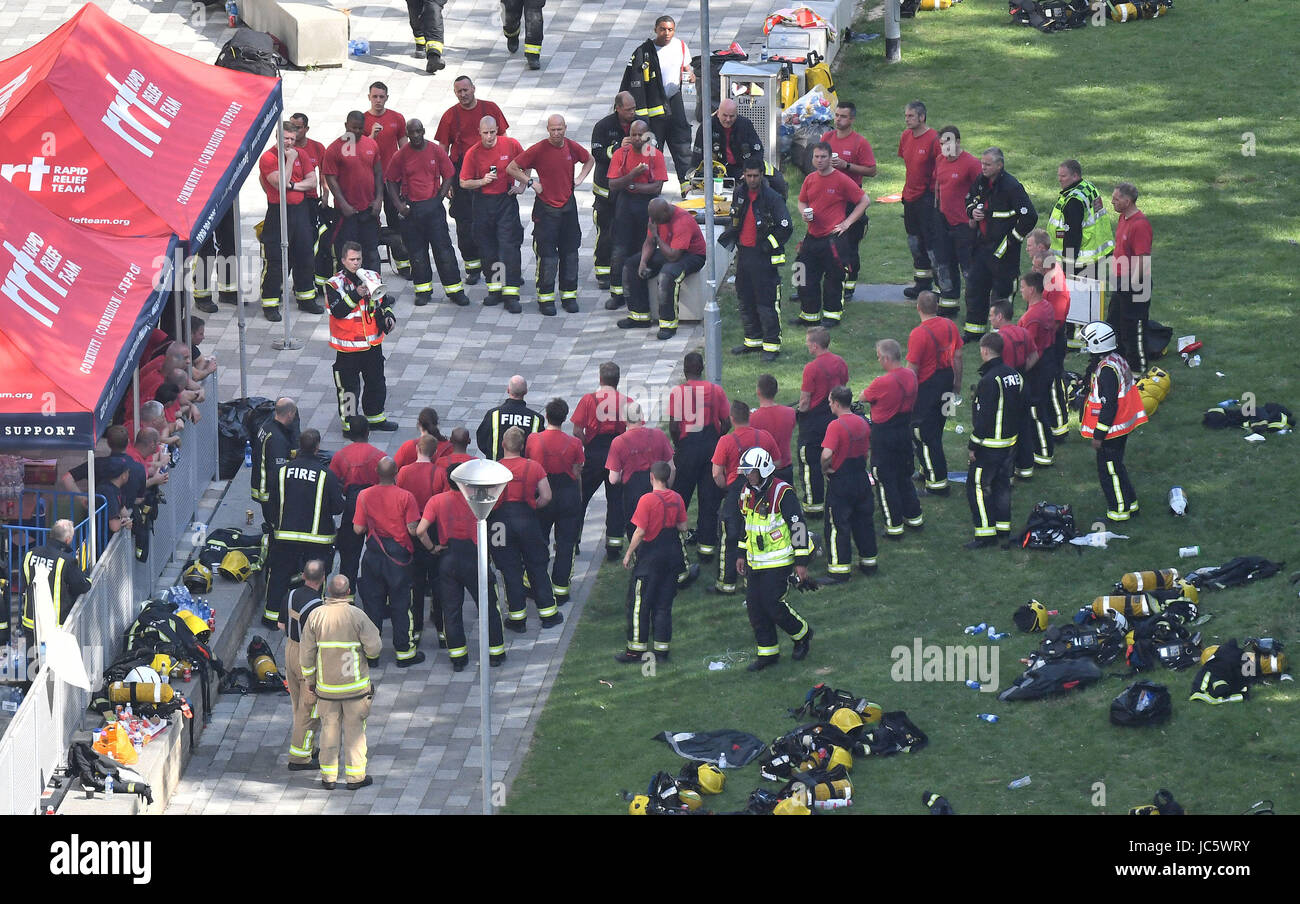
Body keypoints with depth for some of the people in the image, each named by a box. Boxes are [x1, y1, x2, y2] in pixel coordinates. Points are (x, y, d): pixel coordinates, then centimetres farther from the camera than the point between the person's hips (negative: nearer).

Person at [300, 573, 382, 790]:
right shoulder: (357, 616, -12)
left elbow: (306, 652, -1)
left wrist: (309, 681, 10)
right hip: (355, 685, -2)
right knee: (354, 730, 7)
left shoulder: (316, 616, -5)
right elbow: (374, 648, -12)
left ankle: (328, 776, 15)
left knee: (329, 729, 12)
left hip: (326, 686, 2)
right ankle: (355, 776, 10)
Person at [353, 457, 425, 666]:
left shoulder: (365, 496, -6)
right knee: (400, 605, 7)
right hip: (399, 554, -2)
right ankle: (404, 651, 10)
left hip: (374, 555, 2)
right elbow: (413, 530, -15)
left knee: (372, 603, 11)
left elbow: (358, 529, -5)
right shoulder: (405, 497, -13)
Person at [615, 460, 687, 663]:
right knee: (663, 604, 12)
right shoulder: (677, 499, 1)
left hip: (650, 555, -6)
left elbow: (640, 532, -16)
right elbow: (682, 527, 7)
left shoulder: (647, 500, -16)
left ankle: (636, 650, 6)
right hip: (672, 555, 6)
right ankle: (662, 649, 12)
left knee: (639, 604, 4)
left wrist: (628, 554, -5)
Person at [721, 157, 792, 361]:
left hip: (763, 257, -7)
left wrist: (770, 246, -11)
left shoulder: (771, 197, -14)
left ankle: (772, 344, 1)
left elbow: (786, 227, -13)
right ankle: (753, 340, 28)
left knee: (767, 301, -6)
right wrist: (729, 235, 5)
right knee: (745, 299, 15)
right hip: (743, 253, 7)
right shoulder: (740, 193, 6)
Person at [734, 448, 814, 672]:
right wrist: (741, 555, 22)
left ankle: (802, 634, 17)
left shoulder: (782, 493, -16)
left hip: (778, 562, -8)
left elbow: (799, 526, -15)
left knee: (773, 605, -10)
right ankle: (767, 653, 17)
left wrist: (801, 562, -15)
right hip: (755, 562, 8)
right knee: (755, 607, 5)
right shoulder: (748, 494, 8)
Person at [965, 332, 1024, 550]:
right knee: (1001, 484, 17)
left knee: (977, 486, 0)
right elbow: (1020, 408, 15)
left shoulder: (989, 380, -22)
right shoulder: (1014, 375, 6)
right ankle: (1003, 530, 22)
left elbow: (983, 417, -22)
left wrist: (973, 446, -15)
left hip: (990, 444, -9)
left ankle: (985, 533, 0)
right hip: (1010, 442, 9)